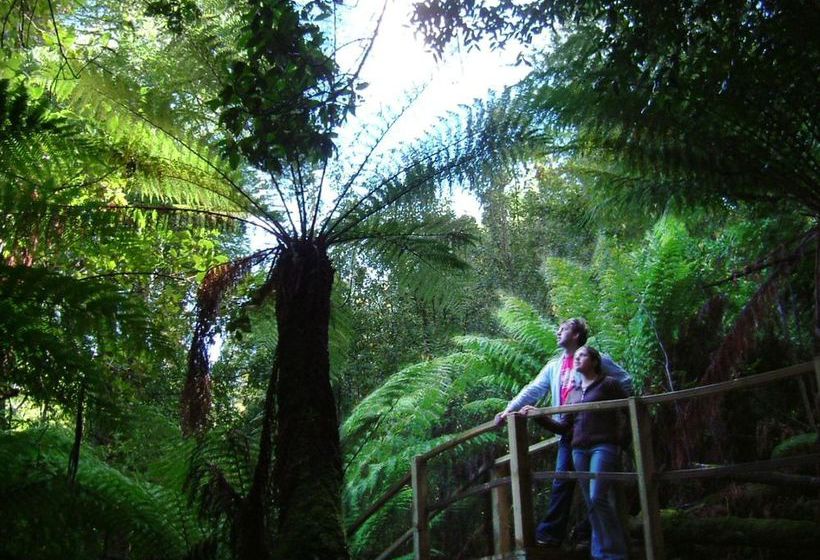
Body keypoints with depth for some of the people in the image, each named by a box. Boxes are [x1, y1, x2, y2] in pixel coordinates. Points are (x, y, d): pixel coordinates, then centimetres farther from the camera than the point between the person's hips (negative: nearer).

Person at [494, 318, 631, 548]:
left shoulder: (596, 359, -1)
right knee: (562, 482, 1)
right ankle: (550, 532, 0)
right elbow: (532, 390, 9)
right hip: (568, 432, 5)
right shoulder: (554, 366, 14)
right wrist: (509, 409, -1)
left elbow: (626, 382, 0)